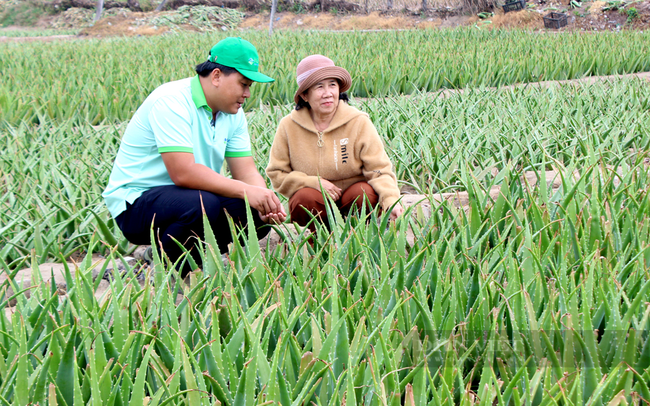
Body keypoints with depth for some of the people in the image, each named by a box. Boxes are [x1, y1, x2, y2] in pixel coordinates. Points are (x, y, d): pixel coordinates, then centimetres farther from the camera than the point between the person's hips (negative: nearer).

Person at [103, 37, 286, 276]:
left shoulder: (233, 113, 5)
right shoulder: (171, 101, -21)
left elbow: (246, 171, -1)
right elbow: (183, 173, -31)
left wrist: (266, 200, -22)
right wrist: (246, 191, -32)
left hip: (187, 196, 8)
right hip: (136, 202, -8)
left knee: (260, 215, -10)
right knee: (202, 204, -36)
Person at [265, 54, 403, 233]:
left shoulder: (359, 122, -11)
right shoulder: (288, 126, -8)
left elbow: (379, 169, -14)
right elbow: (276, 173, -3)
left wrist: (391, 201, -34)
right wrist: (314, 182, -18)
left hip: (353, 198, 0)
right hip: (316, 204, 0)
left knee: (364, 193, -31)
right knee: (304, 198, -31)